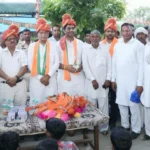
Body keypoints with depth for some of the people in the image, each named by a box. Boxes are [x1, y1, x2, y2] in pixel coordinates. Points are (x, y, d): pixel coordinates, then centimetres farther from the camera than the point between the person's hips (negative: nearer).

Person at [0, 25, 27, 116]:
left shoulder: (21, 53, 8)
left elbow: (24, 67, -1)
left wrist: (15, 78, -16)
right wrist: (8, 79, -16)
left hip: (20, 84, 1)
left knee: (20, 105, 4)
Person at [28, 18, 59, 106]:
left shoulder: (53, 46, 7)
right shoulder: (32, 46, 8)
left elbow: (56, 63, 1)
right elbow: (30, 64, 3)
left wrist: (48, 75, -10)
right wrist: (40, 77, -5)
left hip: (50, 80, -1)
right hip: (36, 80, 1)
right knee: (36, 103, 3)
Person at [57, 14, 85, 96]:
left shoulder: (80, 43, 11)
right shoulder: (59, 44, 4)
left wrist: (81, 66, -5)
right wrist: (65, 67, -13)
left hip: (79, 77, 2)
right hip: (64, 78, -2)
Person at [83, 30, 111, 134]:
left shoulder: (105, 50, 8)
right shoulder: (86, 50, 5)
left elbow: (109, 66, 5)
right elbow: (85, 67, -2)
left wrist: (108, 79, -5)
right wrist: (92, 79, -9)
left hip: (103, 82, 0)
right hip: (91, 82, 0)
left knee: (103, 105, 2)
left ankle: (104, 127, 11)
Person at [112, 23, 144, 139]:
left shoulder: (138, 45, -7)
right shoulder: (117, 45, 8)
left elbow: (141, 65, -9)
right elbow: (114, 63, 10)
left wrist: (140, 83, -13)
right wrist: (113, 79, 9)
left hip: (133, 81, -5)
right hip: (120, 81, 5)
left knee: (134, 106, 2)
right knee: (122, 104, 12)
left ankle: (136, 129, 17)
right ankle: (125, 126, 28)